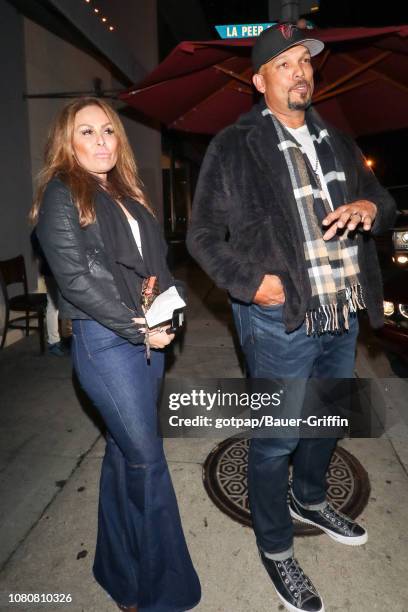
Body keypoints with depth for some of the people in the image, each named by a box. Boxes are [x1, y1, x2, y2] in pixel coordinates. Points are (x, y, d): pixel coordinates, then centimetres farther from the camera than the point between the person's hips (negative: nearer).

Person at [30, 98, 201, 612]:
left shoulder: (125, 194, 17)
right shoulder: (61, 194, -4)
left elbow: (155, 261, 17)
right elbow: (75, 278, -13)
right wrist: (137, 328, -13)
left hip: (147, 337, 7)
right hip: (103, 340, -7)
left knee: (124, 452, 15)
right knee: (147, 460, -1)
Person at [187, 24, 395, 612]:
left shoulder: (337, 142, 13)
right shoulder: (234, 147, -4)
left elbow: (383, 201, 20)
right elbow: (204, 235, -5)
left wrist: (371, 207, -4)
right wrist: (250, 280, -19)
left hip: (343, 315, 7)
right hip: (281, 320, -6)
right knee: (277, 437, 5)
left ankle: (310, 499, 51)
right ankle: (275, 547, 31)